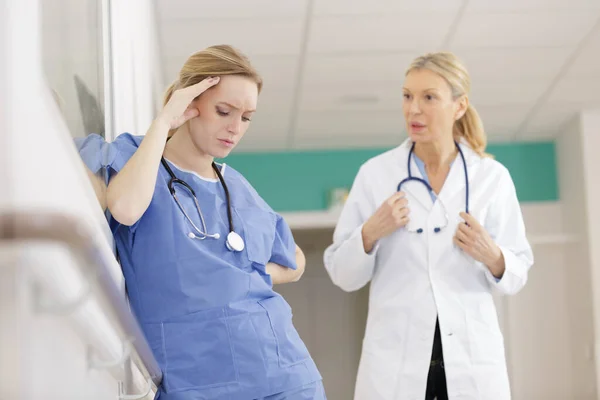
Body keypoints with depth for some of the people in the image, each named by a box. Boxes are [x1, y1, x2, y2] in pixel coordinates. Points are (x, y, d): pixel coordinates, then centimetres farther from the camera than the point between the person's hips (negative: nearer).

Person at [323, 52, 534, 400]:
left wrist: (491, 256, -13)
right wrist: (369, 234, -12)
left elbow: (518, 274, 7)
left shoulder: (492, 177, 2)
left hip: (474, 359, 1)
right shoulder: (375, 173, 1)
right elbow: (342, 274, 5)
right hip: (396, 361, 0)